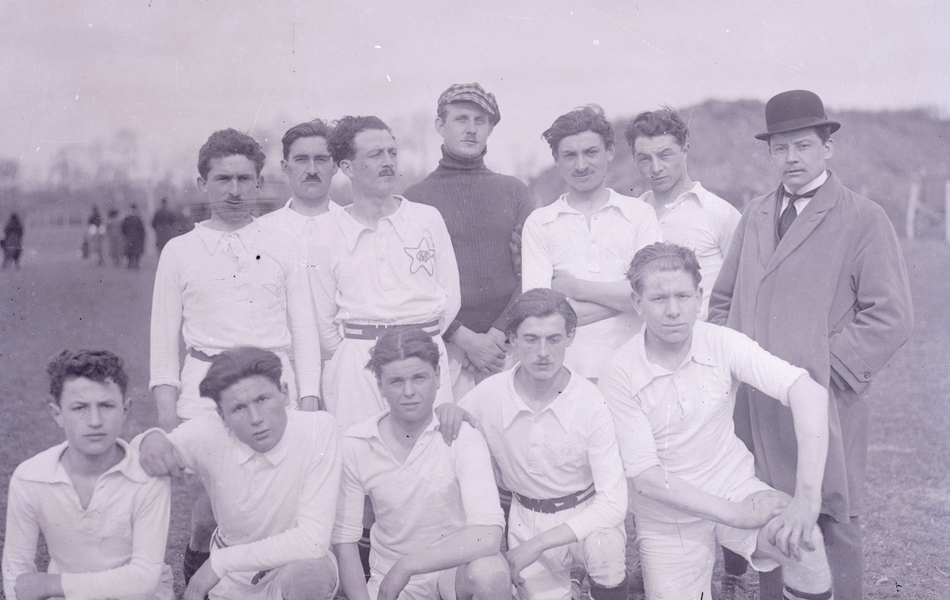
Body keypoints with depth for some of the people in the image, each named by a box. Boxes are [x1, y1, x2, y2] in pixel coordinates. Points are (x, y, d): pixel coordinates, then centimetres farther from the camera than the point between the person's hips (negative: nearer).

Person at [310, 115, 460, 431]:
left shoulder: (428, 219, 8)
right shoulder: (328, 236, 6)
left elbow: (450, 296, 11)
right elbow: (324, 324, 10)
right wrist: (360, 351, 10)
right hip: (356, 366, -1)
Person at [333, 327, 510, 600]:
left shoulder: (462, 439, -16)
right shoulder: (354, 445, -7)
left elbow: (487, 536, -28)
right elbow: (344, 537, -1)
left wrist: (406, 566, -24)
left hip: (454, 567, -3)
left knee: (489, 573, -35)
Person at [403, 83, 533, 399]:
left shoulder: (515, 191, 12)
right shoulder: (415, 199, 5)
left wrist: (497, 335, -7)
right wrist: (466, 339, -9)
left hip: (508, 344, 2)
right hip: (445, 347, -1)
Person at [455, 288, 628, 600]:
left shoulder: (590, 403, -20)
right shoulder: (487, 396, -13)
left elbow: (613, 501, -23)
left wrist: (537, 544, -27)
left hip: (585, 513, -2)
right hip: (526, 517, 2)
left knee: (603, 543, -33)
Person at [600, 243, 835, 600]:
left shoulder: (722, 343, -13)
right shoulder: (620, 376, -16)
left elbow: (808, 393, -23)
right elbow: (645, 476, -18)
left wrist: (807, 498, -34)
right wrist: (734, 516, -25)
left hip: (735, 488, 0)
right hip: (669, 517, 0)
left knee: (801, 539, -27)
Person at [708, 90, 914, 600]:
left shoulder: (864, 221, -2)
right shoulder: (754, 216, 14)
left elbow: (890, 318, -7)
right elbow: (722, 299, 21)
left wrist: (819, 372, -12)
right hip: (754, 401, 5)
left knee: (830, 525, 2)